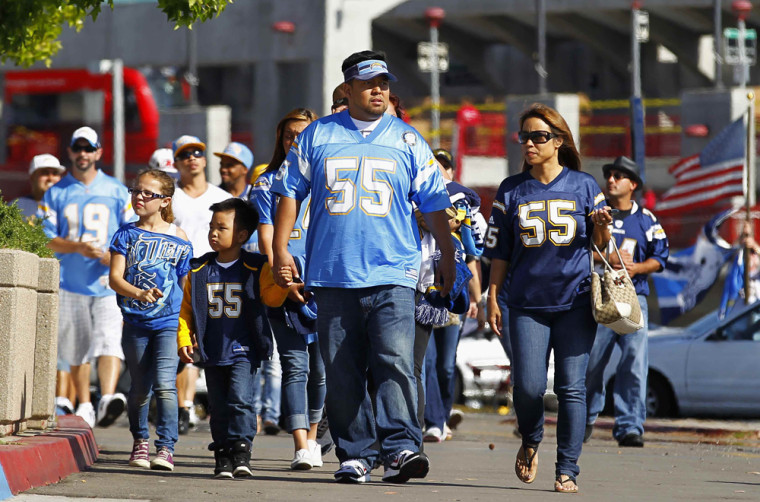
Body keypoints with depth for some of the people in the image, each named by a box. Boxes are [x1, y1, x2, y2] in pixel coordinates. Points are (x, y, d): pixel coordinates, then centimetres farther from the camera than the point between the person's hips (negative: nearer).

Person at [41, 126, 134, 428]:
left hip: (108, 281, -2)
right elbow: (46, 239, 2)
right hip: (71, 282, 2)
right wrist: (79, 247, -15)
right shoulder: (55, 194, 9)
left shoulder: (117, 191, 9)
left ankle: (108, 398, -34)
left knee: (109, 340, -20)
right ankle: (84, 406, 20)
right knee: (76, 349, 7)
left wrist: (115, 255, -12)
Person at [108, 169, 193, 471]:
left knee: (164, 385, -15)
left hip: (169, 323, -2)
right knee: (140, 389, 11)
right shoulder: (127, 235, 4)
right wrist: (139, 294, -25)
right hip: (135, 322, 2)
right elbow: (115, 278, -6)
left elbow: (187, 287, 7)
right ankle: (140, 441, 32)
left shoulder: (179, 240, 2)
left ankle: (166, 448, -15)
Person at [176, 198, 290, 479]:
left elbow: (271, 297, -4)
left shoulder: (255, 269, 1)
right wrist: (184, 339, 1)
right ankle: (223, 458, 13)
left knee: (240, 399, -18)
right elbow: (187, 308, 11)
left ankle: (241, 450, -12)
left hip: (243, 350, -4)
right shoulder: (199, 271, 9)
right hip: (212, 351, 4)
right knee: (218, 407, 6)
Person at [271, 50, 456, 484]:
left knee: (396, 362, -16)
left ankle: (401, 447, -21)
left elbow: (434, 202, 14)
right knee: (342, 372, 3)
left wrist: (448, 257, 13)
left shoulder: (408, 141, 10)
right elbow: (291, 192, 13)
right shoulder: (317, 136, 10)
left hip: (393, 273, -1)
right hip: (333, 274, 1)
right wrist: (281, 249, 5)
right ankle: (355, 454, 9)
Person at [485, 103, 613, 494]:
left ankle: (567, 470, 1)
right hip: (527, 304, 1)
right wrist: (492, 300, 6)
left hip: (575, 302, -1)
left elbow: (601, 245, 9)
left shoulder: (583, 186, 6)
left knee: (571, 387, -5)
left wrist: (602, 227, -12)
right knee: (528, 386, -8)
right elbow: (499, 252, 11)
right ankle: (530, 441, 22)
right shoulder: (511, 191, 9)